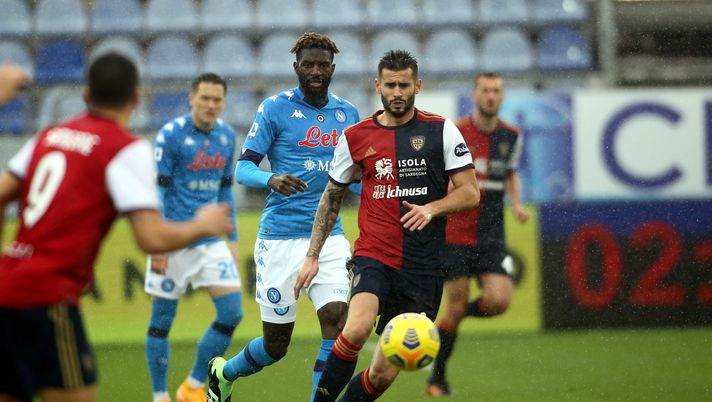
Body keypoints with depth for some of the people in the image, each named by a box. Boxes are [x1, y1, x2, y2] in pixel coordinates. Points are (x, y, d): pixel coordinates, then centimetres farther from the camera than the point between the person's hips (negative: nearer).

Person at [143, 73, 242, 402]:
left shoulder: (227, 136, 8)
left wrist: (232, 238, 17)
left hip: (211, 242, 5)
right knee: (161, 321, 1)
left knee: (232, 313, -5)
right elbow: (156, 191, -11)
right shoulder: (170, 135, -10)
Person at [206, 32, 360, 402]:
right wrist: (271, 180, -28)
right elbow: (243, 168, -7)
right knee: (275, 345, 4)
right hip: (281, 239, -4)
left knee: (336, 320, -16)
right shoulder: (275, 108, -3)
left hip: (329, 237, 4)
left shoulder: (347, 114, 11)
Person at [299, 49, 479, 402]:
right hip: (373, 256, 0)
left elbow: (470, 193, 1)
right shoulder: (355, 137, 6)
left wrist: (432, 208, -17)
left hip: (423, 267, 0)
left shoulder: (441, 130, 2)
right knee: (357, 328, -32)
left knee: (384, 374, 0)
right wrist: (312, 256, 13)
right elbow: (332, 197, 17)